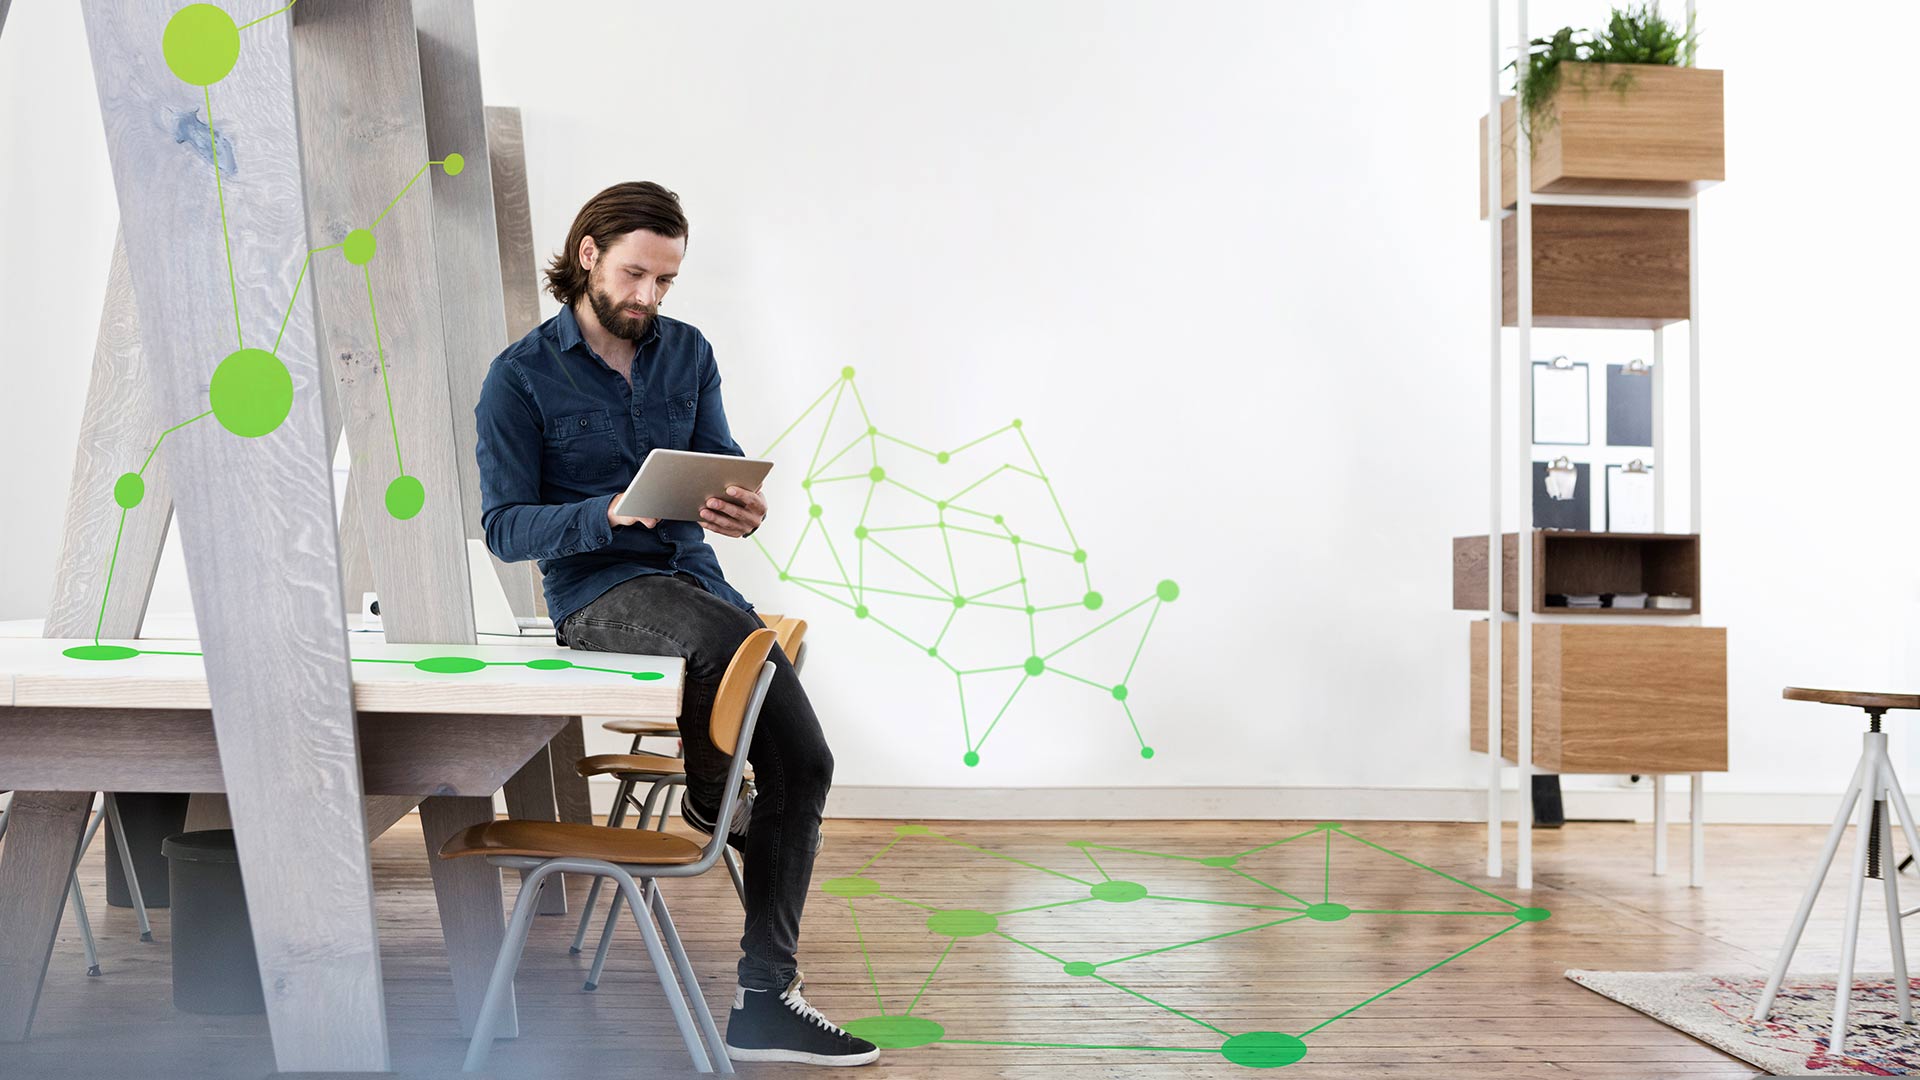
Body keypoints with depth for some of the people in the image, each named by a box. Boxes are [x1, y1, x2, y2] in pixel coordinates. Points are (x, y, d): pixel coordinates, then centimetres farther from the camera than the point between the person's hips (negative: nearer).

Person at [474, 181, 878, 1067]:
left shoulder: (687, 352, 11)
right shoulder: (520, 377, -3)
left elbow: (724, 463, 10)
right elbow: (504, 528, -6)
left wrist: (744, 511, -16)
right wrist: (610, 514, -24)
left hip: (695, 577, 5)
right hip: (597, 593, -5)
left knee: (802, 763, -11)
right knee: (723, 639, -38)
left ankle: (763, 1003, -3)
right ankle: (706, 794, -4)